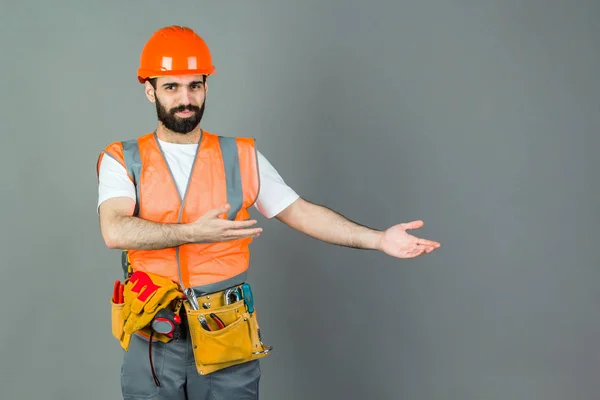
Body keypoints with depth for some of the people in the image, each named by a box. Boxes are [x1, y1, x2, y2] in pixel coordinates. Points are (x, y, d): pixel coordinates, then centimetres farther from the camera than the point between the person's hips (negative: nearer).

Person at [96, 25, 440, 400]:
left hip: (227, 340, 1)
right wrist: (193, 233, -28)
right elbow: (115, 231, -17)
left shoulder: (242, 157, 2)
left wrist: (379, 239, -6)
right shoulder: (122, 160, -1)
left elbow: (301, 212, 2)